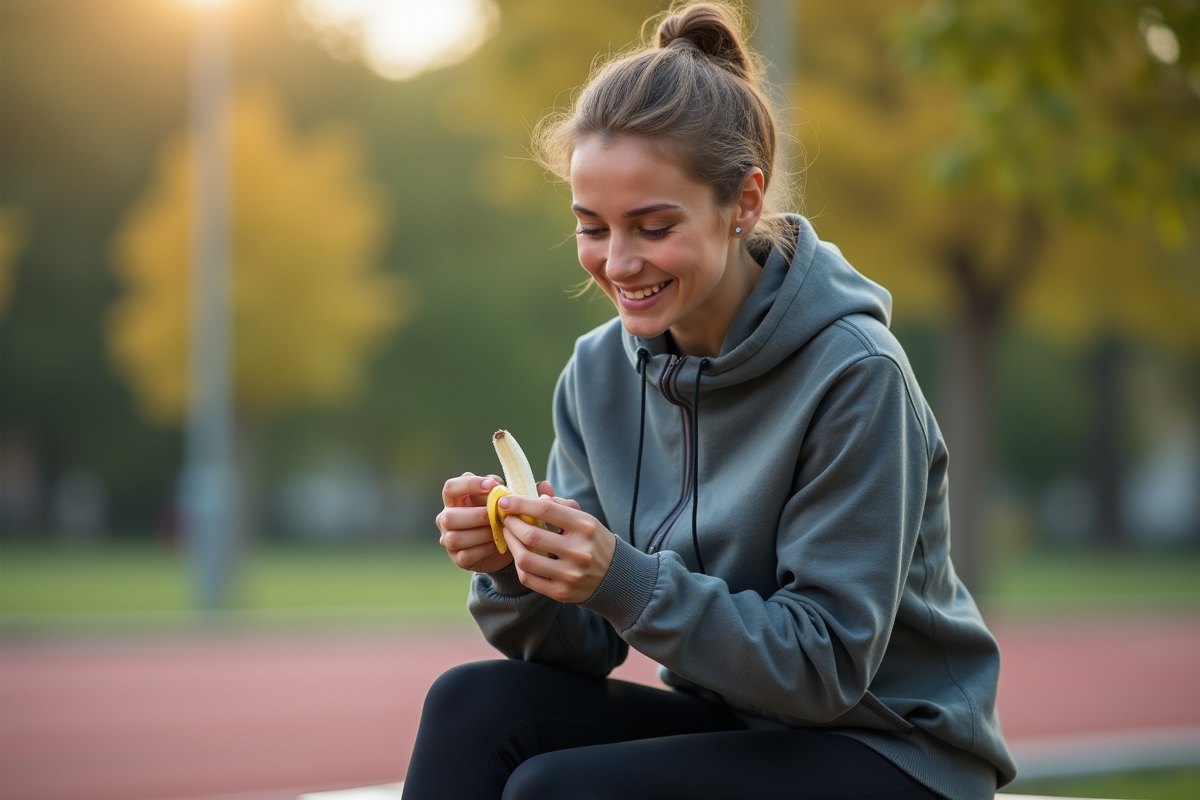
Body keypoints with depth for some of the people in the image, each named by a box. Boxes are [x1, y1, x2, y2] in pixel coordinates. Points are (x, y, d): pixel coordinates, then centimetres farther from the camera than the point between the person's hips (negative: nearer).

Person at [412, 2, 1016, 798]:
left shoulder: (855, 375, -19)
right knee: (474, 703, -17)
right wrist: (513, 573, -22)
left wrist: (625, 581, -31)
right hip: (734, 723, 6)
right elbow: (586, 647, 0)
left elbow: (829, 665, -20)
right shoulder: (598, 373, 0)